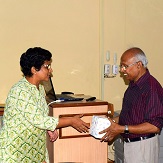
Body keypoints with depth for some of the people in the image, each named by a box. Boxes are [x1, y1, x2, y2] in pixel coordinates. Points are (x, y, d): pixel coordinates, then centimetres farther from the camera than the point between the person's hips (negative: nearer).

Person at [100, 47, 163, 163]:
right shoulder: (133, 85, 9)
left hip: (143, 145, -8)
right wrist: (113, 121, 4)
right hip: (129, 143, 8)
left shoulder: (151, 87, -22)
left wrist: (122, 129, -24)